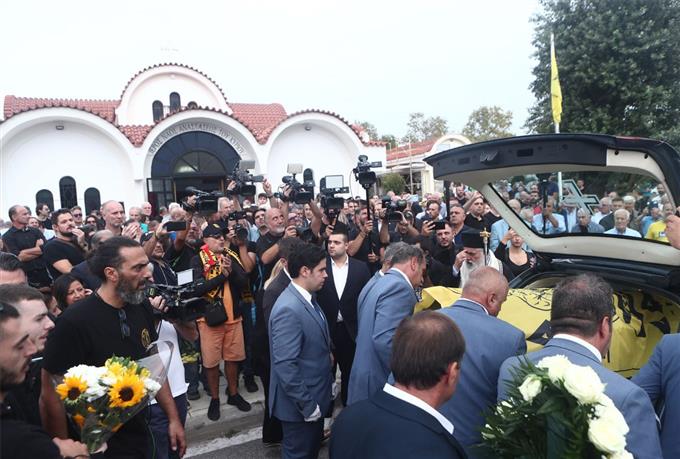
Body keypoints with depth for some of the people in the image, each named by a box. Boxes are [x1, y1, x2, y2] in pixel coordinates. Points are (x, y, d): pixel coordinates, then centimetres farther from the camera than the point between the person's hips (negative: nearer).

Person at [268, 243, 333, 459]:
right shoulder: (288, 309, -28)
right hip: (301, 404, -9)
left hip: (315, 395, 9)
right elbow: (285, 366, -29)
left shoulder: (307, 298, 2)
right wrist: (306, 404, -23)